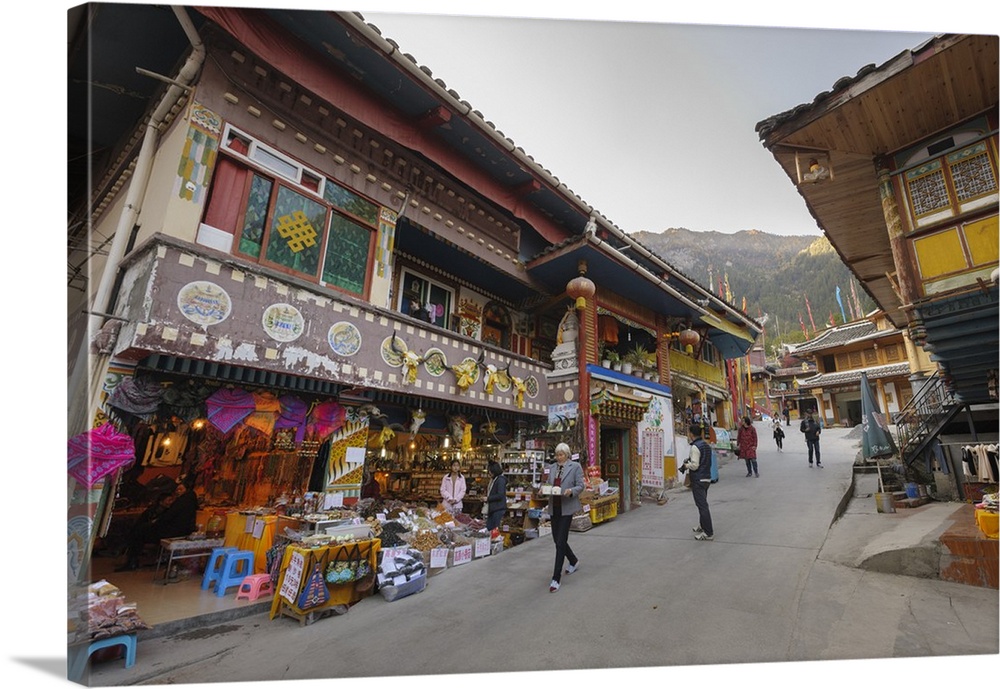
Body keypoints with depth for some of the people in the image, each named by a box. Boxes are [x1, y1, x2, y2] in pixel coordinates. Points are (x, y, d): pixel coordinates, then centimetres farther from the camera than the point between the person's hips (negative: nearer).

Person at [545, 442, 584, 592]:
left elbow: (580, 486, -6)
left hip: (567, 508, -6)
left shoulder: (575, 466, -4)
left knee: (560, 541, -7)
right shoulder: (552, 468, 11)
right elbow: (548, 484, 14)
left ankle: (556, 578, 2)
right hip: (554, 508, 6)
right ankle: (574, 561, 41)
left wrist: (571, 491, -24)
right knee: (557, 539, 14)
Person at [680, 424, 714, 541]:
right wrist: (689, 460, 9)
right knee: (702, 503, 22)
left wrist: (686, 465, -4)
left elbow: (694, 465, -22)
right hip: (706, 478, 10)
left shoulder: (695, 447, -18)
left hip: (698, 480, -10)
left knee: (702, 506, -4)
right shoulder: (706, 445, 11)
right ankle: (702, 526, 36)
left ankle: (708, 533, 0)